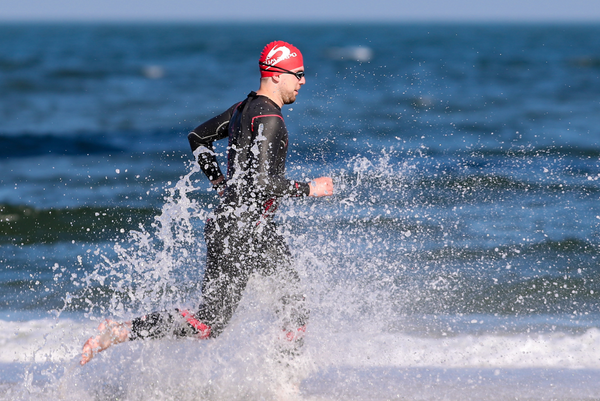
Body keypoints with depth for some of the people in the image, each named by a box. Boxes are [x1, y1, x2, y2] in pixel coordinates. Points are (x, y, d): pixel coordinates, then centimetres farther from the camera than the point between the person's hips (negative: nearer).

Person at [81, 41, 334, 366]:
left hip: (258, 229, 10)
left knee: (295, 308, 8)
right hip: (238, 232, -10)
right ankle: (118, 332, -5)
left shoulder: (246, 107, 11)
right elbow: (259, 182, -27)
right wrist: (309, 189, -15)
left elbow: (198, 138, 21)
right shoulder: (268, 119, -18)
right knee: (208, 324, -7)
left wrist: (222, 185, 23)